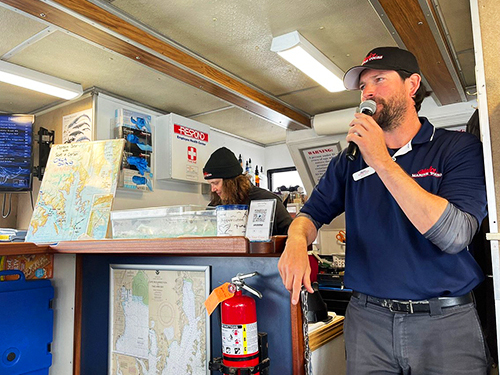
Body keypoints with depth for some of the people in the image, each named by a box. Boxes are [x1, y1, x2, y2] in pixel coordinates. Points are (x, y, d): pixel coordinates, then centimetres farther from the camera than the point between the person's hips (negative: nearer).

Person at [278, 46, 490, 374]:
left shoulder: (461, 148, -6)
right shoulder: (351, 160, 6)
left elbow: (454, 235, -20)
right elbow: (313, 212, 4)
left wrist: (382, 162, -23)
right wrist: (297, 241, -21)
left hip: (446, 322, -2)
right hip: (367, 320, 3)